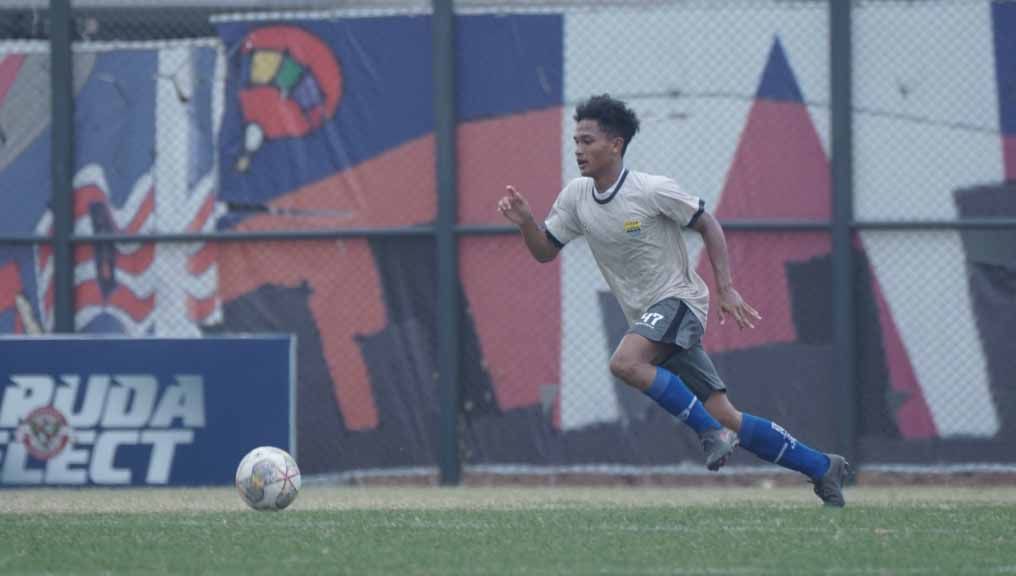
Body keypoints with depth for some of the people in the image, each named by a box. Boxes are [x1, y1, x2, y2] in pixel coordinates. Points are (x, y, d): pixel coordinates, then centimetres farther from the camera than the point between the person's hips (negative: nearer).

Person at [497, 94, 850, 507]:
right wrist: (525, 221, -11)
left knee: (625, 362, -33)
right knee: (725, 416, 1)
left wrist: (726, 288, -10)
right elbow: (544, 251, 9)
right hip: (647, 316, 6)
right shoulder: (575, 197, 3)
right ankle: (822, 468, 10)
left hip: (679, 301, -6)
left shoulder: (653, 191, -14)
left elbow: (708, 226, -4)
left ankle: (711, 431, -21)